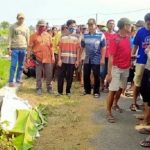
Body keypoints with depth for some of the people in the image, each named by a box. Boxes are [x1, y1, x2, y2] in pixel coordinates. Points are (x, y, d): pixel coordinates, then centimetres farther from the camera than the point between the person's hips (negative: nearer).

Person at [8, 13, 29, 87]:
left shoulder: (26, 28, 9)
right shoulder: (13, 26, 2)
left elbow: (27, 39, 11)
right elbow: (10, 37, -1)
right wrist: (9, 48, -8)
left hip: (23, 48, 3)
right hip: (14, 48, -3)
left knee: (21, 65, 9)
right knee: (13, 65, -5)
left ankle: (18, 79, 20)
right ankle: (11, 81, -2)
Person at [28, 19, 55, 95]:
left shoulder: (48, 35, 10)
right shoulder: (33, 36, 1)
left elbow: (51, 47, 11)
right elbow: (30, 47, 0)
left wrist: (52, 56, 6)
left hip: (47, 58, 2)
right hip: (38, 58, -2)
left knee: (49, 74, 7)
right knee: (38, 75, 5)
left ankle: (49, 87, 20)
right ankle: (39, 88, 16)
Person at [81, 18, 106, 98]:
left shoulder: (101, 35, -5)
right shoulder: (85, 35, 5)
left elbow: (103, 47, -5)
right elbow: (82, 47, 9)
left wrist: (102, 59, -11)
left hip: (96, 59, -3)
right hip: (87, 59, 4)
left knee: (96, 76, 3)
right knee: (86, 75, 9)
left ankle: (96, 92, 14)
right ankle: (87, 90, 27)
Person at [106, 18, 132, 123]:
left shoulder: (128, 37, 4)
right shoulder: (116, 39, -16)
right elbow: (111, 57, -17)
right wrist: (109, 73, -18)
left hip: (126, 68, 7)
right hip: (117, 68, -7)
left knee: (121, 88, 19)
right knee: (113, 90, -5)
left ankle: (115, 104, 41)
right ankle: (109, 112, 4)